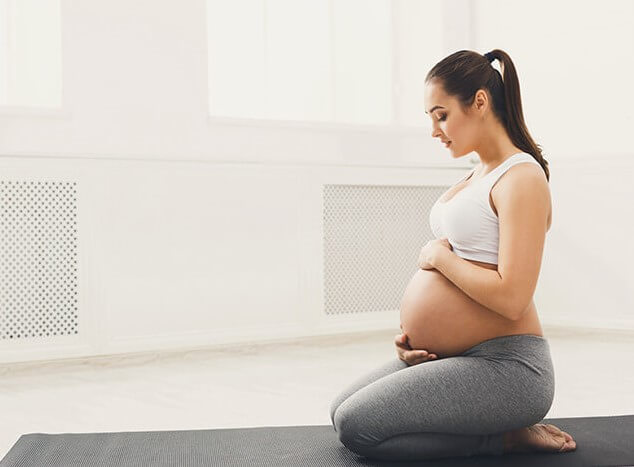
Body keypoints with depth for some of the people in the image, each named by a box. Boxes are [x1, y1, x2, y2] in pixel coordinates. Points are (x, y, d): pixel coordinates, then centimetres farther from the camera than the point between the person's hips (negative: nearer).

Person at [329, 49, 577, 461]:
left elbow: (510, 297, -26)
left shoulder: (522, 178, -16)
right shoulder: (480, 175, 13)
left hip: (509, 367, -10)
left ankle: (506, 438, -3)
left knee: (356, 425, -16)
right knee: (342, 411, 11)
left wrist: (437, 256, -12)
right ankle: (503, 425, 12)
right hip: (463, 354, 10)